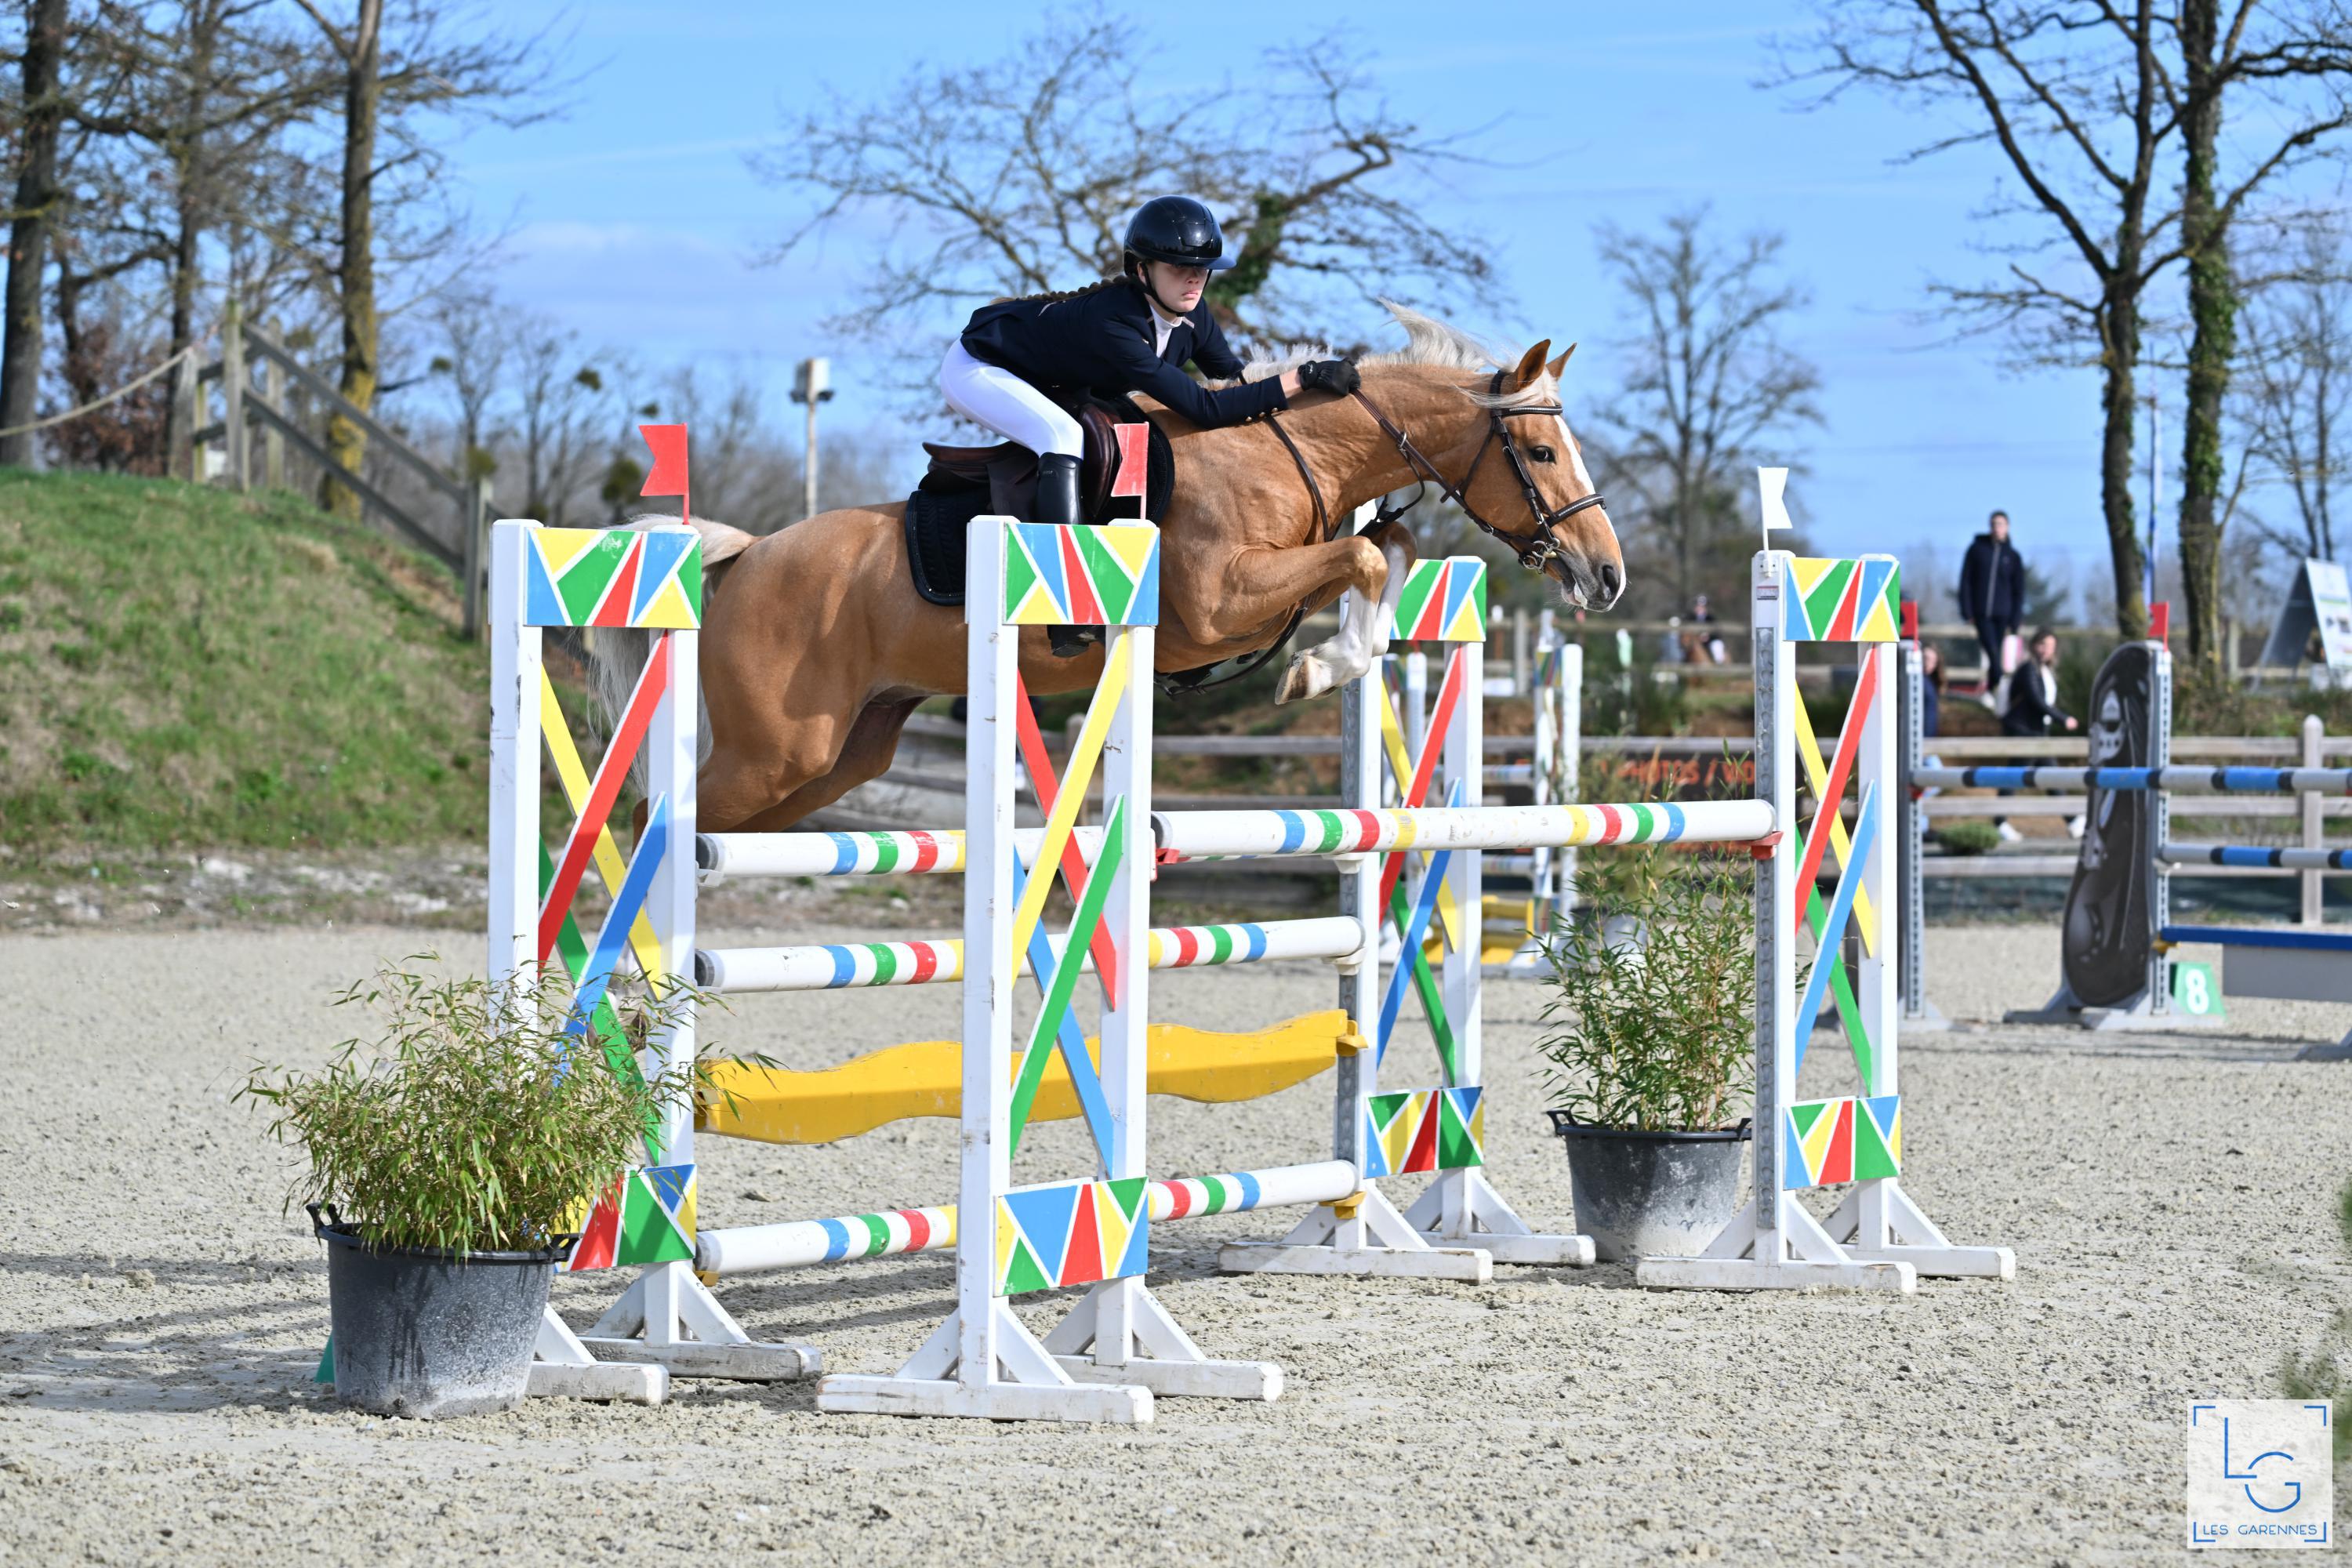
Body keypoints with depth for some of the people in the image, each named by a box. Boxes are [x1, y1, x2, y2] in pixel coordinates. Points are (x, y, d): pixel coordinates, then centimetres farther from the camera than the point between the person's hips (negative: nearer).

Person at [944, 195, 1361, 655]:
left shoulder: (1191, 317, -14)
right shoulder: (1112, 323, -39)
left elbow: (1236, 383, 1)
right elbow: (1205, 409, -42)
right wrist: (1300, 379, -42)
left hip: (1054, 387, 10)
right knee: (1064, 436, -33)